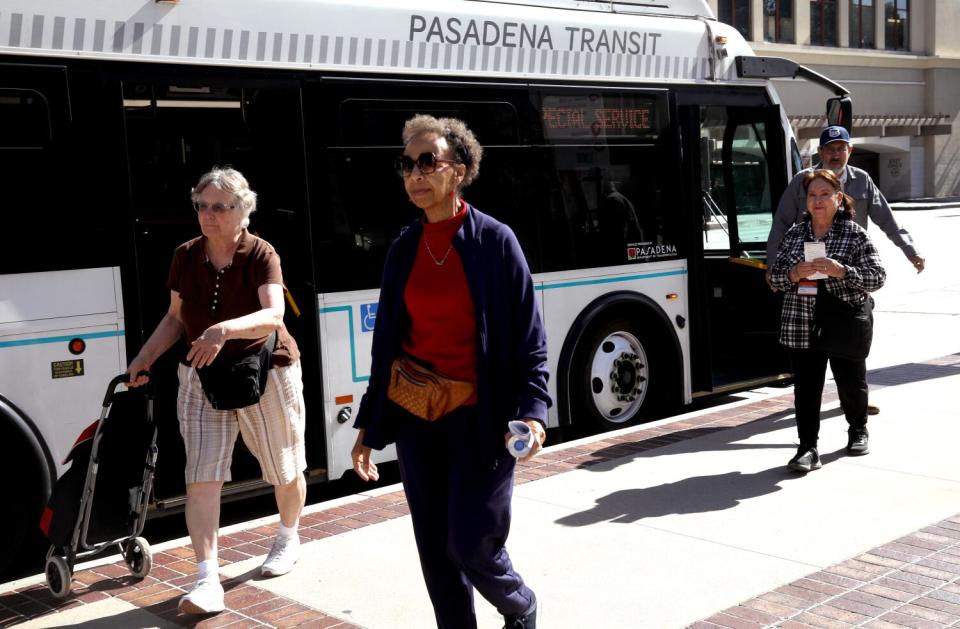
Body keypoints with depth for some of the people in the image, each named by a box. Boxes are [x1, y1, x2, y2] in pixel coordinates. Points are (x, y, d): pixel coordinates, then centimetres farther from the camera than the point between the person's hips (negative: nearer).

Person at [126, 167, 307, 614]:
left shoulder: (261, 255, -15)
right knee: (202, 477, -8)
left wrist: (224, 329, -47)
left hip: (265, 375, -3)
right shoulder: (185, 257, -2)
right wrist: (145, 357, -4)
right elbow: (175, 318, 9)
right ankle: (207, 581, -6)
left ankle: (288, 538, 43)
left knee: (284, 469, 15)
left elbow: (273, 315, -31)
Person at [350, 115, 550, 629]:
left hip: (479, 418, -4)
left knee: (470, 545, -3)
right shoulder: (404, 247, 6)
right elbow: (387, 342, 11)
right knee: (434, 550, 8)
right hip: (415, 417, 4)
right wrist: (369, 424, 11)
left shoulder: (494, 240, -7)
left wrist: (533, 410, -19)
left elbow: (528, 338, -6)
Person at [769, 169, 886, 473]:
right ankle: (808, 448, 3)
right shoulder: (794, 234, 7)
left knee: (851, 384, 14)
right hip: (801, 328, 2)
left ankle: (858, 430, 40)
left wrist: (842, 271, -21)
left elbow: (877, 276, -7)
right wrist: (794, 274, -13)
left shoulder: (855, 234, -3)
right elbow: (775, 276, 8)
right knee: (806, 389, -2)